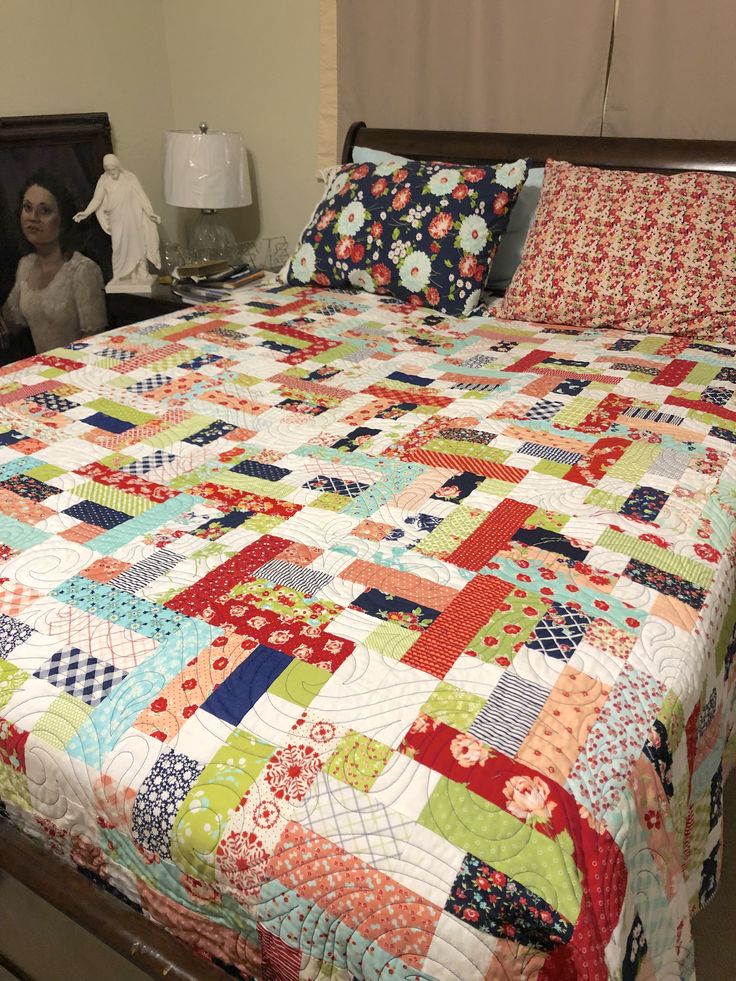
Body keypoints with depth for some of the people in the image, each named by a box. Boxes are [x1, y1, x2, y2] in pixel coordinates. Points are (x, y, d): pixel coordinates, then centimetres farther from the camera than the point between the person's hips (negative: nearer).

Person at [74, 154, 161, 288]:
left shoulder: (129, 177, -6)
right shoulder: (104, 180, 0)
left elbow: (141, 196, -8)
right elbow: (97, 199, 0)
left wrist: (150, 213, -17)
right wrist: (86, 213, -12)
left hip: (132, 218, -2)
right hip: (116, 220, 2)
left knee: (136, 245, 4)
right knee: (119, 247, 3)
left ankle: (140, 275, 14)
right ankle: (121, 277, 11)